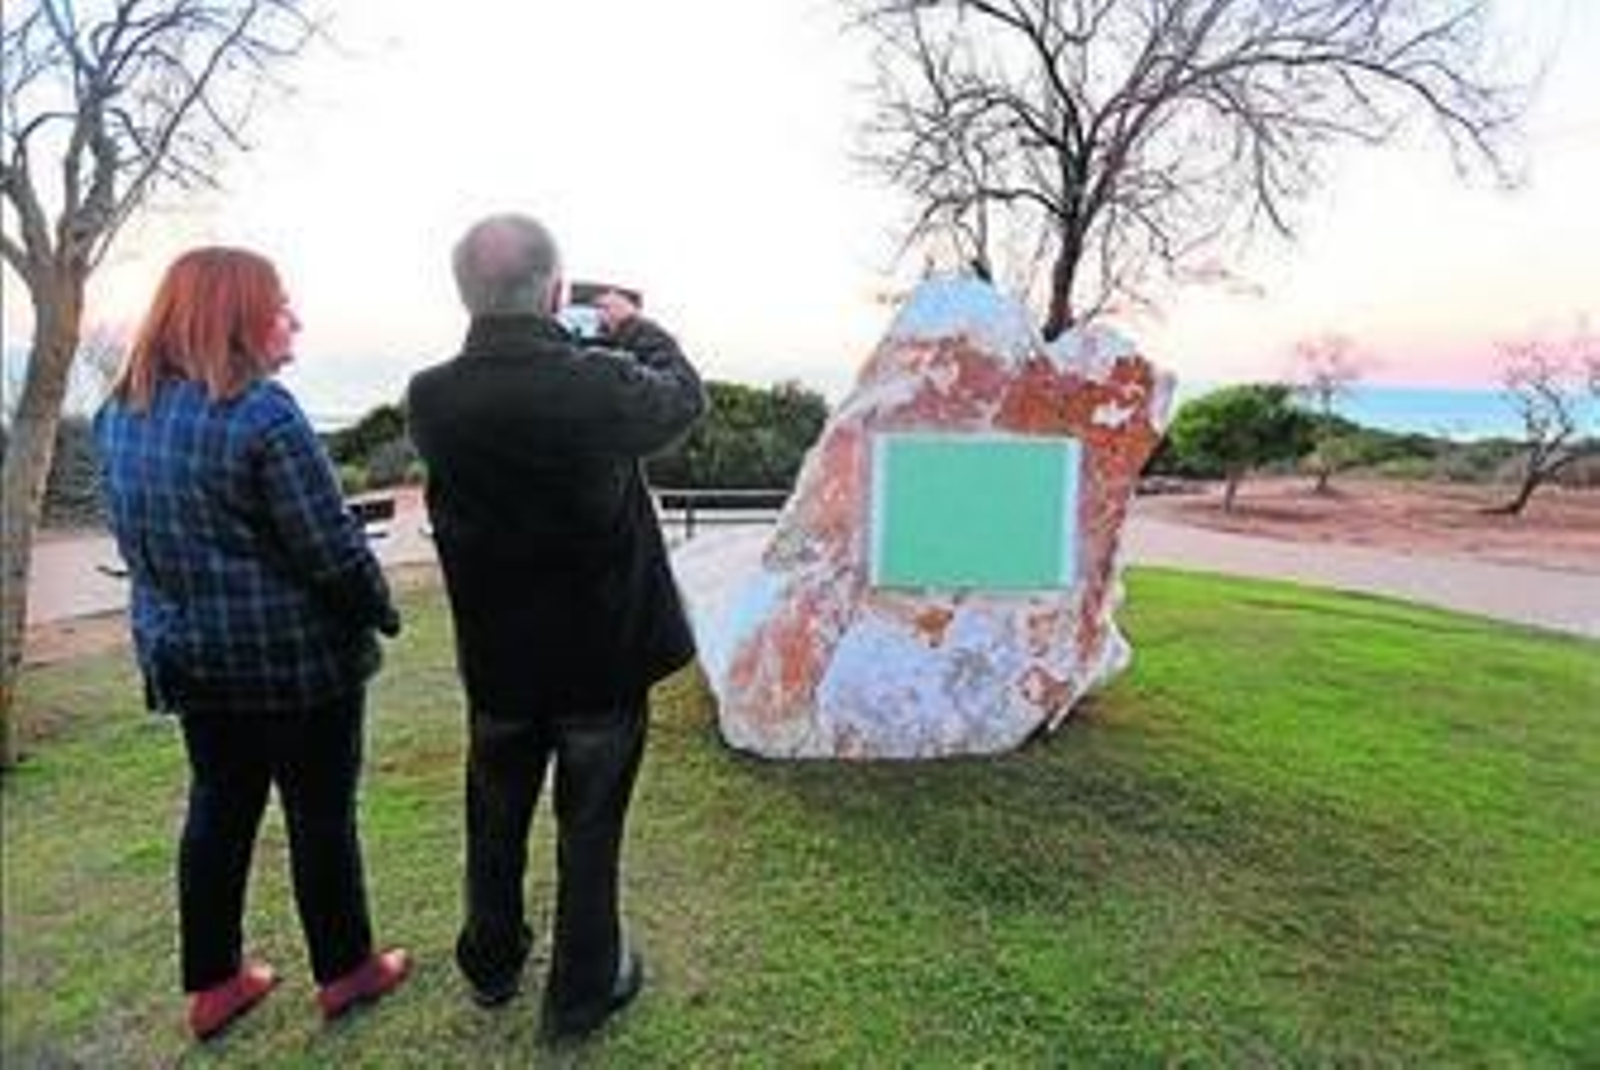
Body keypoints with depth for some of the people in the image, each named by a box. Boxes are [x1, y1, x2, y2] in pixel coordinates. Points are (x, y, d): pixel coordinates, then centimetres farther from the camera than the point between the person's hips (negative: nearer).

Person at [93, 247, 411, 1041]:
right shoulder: (261, 413, -21)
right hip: (294, 658, -7)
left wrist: (187, 612, 20)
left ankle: (212, 983, 33)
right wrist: (380, 613, -7)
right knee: (321, 812, 9)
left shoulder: (120, 414, 5)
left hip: (185, 653, 7)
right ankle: (345, 971, 27)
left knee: (218, 808, 19)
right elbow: (331, 548, -22)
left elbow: (137, 536, 12)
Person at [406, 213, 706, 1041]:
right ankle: (580, 993, 34)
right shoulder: (602, 384, -24)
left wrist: (577, 345, 9)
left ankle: (491, 966, 46)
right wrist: (634, 328, 13)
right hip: (604, 656, -3)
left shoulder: (429, 399, -13)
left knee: (495, 823, 24)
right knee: (589, 831, 15)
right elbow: (685, 396, -4)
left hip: (497, 661, 4)